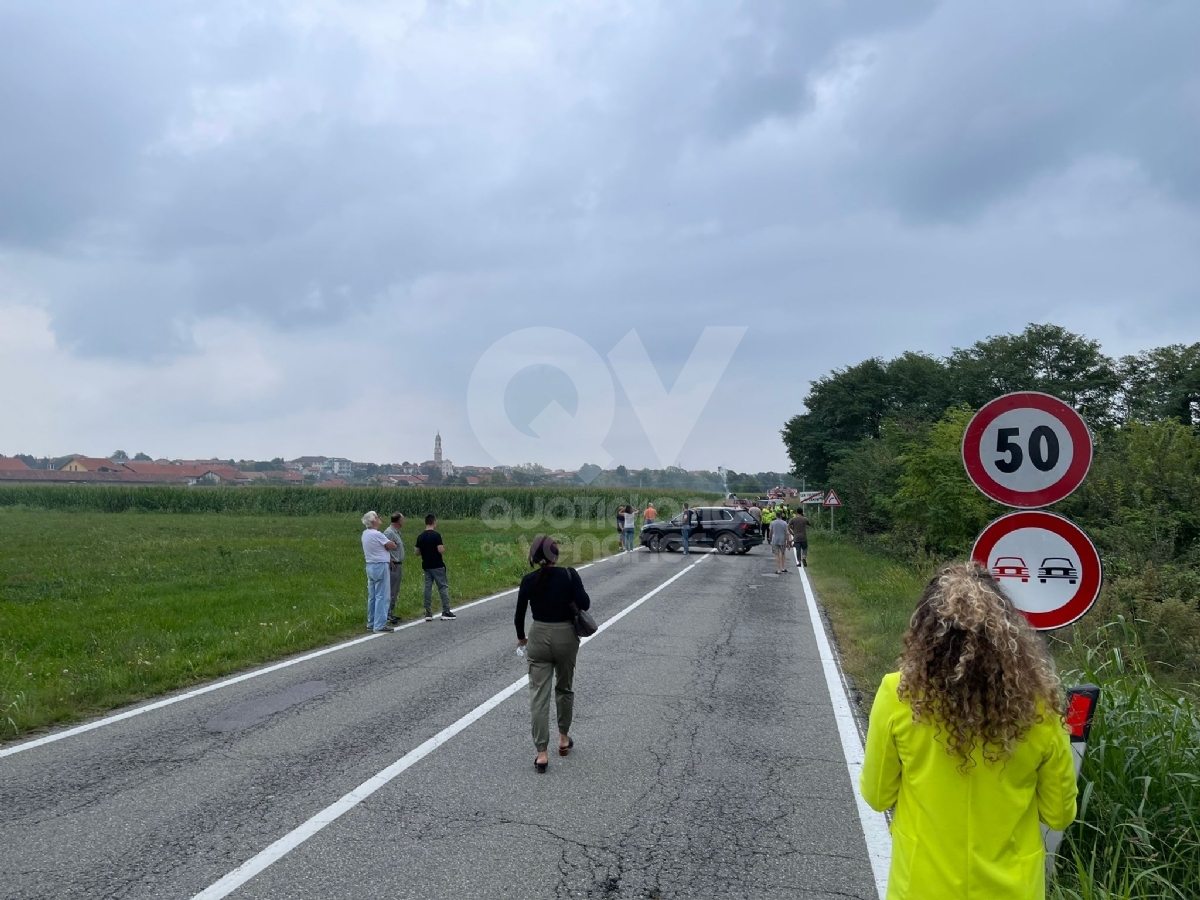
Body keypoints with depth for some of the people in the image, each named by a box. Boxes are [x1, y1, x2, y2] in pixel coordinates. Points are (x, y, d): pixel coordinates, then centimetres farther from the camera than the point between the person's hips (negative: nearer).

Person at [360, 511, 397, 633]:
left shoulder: (365, 534, 9)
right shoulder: (377, 534, -18)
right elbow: (393, 546, -12)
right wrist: (389, 544, 9)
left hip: (370, 566, 9)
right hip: (380, 566, -9)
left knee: (372, 596, 14)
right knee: (381, 597, -5)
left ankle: (371, 623, 20)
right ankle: (380, 625, -4)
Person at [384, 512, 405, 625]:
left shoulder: (397, 532, 15)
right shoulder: (389, 532, -16)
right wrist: (390, 562, -18)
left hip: (399, 565, 10)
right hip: (393, 566, -10)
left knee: (395, 592, 14)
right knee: (391, 591, -8)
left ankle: (391, 613, 21)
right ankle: (388, 616, -6)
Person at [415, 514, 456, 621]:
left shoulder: (421, 536, 6)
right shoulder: (436, 535, -14)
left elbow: (417, 552, 10)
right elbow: (441, 550, -20)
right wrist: (444, 547, 1)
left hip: (426, 566, 6)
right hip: (437, 566, -6)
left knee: (428, 588, 7)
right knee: (443, 587, 1)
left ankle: (428, 614, 6)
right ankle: (446, 612, -1)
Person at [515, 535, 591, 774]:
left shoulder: (529, 580, -4)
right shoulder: (569, 575, -10)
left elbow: (519, 614, 3)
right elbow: (584, 604, -15)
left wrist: (521, 637, 21)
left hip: (538, 637, 0)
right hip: (565, 637, 0)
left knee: (538, 695, 2)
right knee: (564, 688, 21)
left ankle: (542, 754, 0)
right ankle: (563, 739, 33)